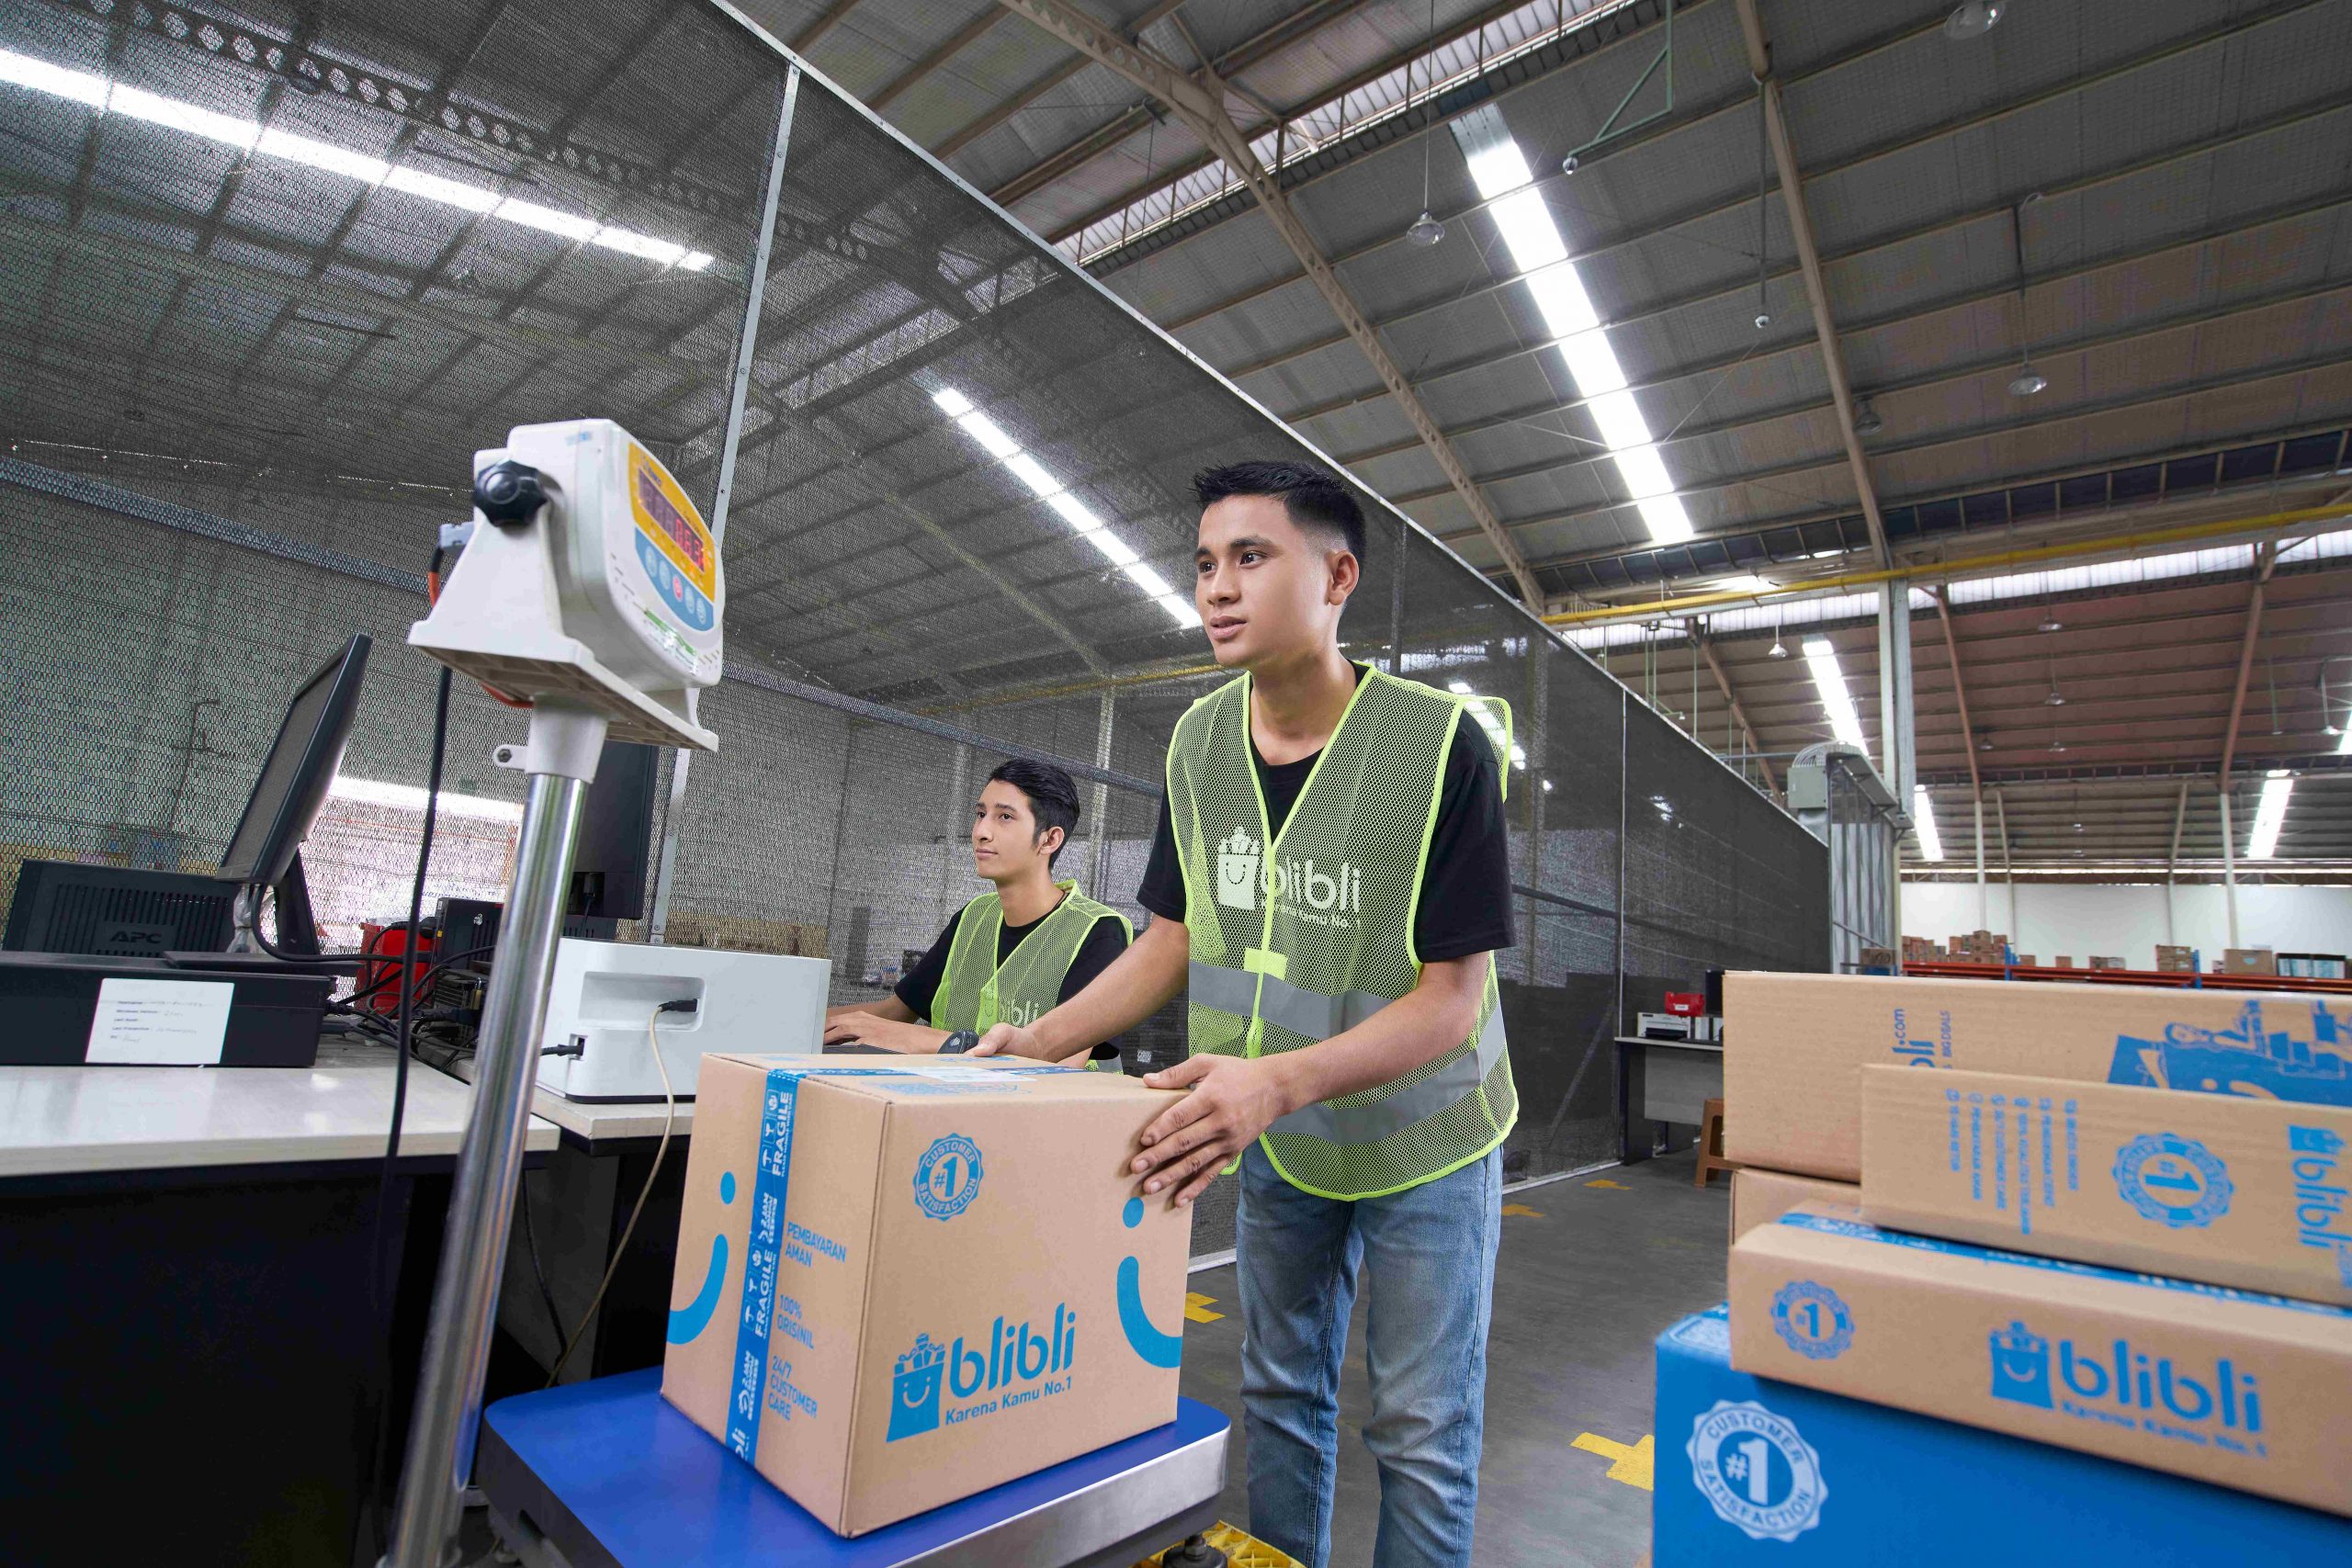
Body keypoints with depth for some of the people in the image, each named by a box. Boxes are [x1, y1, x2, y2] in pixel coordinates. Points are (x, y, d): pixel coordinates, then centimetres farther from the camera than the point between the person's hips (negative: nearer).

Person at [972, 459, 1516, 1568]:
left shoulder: (1443, 740, -24)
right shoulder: (1199, 740, -8)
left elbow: (1453, 993, -24)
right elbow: (1174, 939, 1)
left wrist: (1280, 1078, -38)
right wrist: (1044, 1041, -11)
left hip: (1420, 1140, -4)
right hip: (1275, 1139, 5)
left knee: (1423, 1433, 9)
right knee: (1280, 1392, 20)